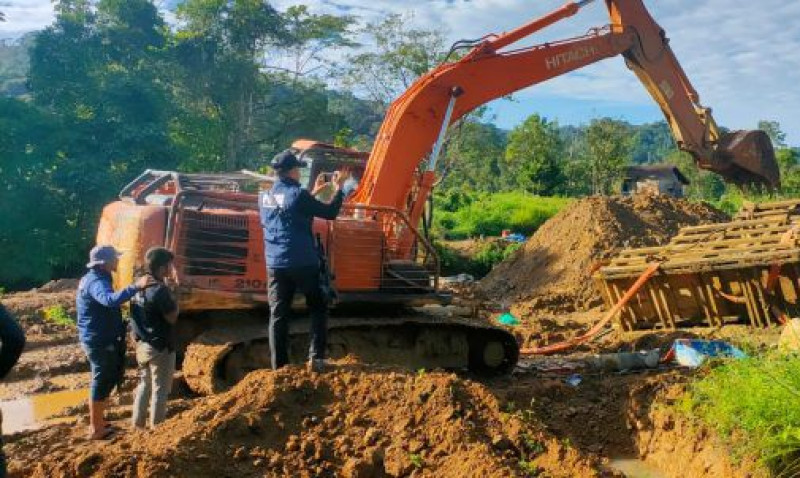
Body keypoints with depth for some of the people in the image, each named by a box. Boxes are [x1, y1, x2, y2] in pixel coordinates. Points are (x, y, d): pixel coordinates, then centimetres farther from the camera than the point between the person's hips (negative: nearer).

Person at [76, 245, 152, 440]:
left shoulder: (92, 278, 12)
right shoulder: (96, 282, -22)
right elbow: (110, 300, -45)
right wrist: (136, 287, -51)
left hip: (100, 339, 11)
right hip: (100, 341, -11)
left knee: (106, 379, 20)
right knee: (102, 382, -1)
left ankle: (98, 421, 32)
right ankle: (97, 429, 8)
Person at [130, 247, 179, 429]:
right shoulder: (160, 290, -22)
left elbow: (134, 314, 12)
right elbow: (172, 318, -18)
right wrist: (174, 301, -5)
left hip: (142, 344, 8)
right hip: (160, 347, -8)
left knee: (144, 385, 19)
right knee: (160, 389, 3)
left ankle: (138, 424, 26)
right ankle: (156, 428, 9)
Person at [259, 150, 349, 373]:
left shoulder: (264, 197, 8)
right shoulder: (298, 195, -11)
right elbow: (330, 213, -6)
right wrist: (338, 189, 7)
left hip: (275, 265, 5)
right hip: (303, 264, -5)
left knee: (278, 315, 7)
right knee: (318, 309, 12)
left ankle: (279, 366, 7)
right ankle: (316, 358, 3)